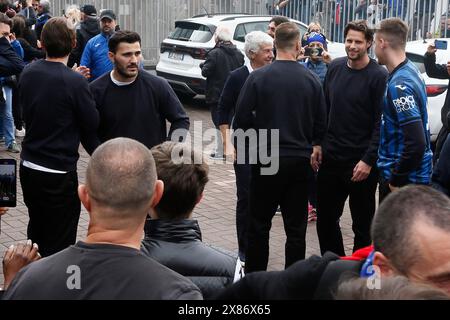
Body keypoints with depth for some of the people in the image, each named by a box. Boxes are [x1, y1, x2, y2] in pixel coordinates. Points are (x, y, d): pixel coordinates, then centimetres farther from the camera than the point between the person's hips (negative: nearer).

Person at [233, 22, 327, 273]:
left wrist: (242, 148, 9)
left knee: (259, 224, 9)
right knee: (296, 228, 10)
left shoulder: (258, 77, -8)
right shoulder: (311, 80, -3)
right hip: (300, 160, 2)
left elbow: (242, 119, -8)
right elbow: (321, 123, 3)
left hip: (266, 159, -1)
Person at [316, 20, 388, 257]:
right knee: (325, 219, 14)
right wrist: (317, 146, 8)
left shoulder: (378, 76, -10)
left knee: (362, 224, 7)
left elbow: (381, 123, -12)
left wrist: (368, 160, -17)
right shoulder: (335, 67, 6)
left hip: (360, 164, -5)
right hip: (330, 159, 6)